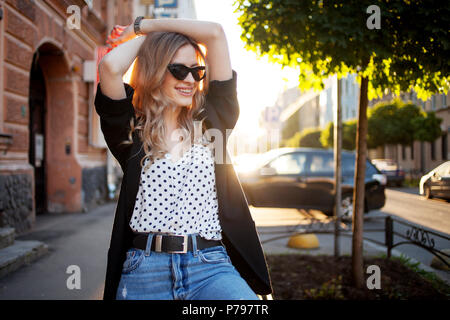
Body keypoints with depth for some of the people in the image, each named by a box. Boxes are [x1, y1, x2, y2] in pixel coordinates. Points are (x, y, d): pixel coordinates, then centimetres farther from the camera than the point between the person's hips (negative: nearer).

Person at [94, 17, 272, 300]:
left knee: (249, 301, -26)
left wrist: (142, 25, 13)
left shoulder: (211, 122, 11)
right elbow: (110, 66, -10)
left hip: (211, 268, 0)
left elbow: (215, 33, 7)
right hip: (143, 269, 0)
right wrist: (141, 36, 11)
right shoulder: (132, 131, 7)